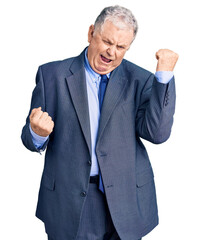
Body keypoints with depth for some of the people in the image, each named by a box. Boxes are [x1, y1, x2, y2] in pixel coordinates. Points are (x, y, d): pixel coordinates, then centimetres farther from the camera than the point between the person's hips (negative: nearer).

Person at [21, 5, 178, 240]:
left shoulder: (139, 80, 0)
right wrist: (37, 133, -23)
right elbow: (31, 139, 1)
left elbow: (158, 133, -13)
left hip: (126, 202, 1)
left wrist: (164, 75, -17)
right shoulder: (52, 74, -1)